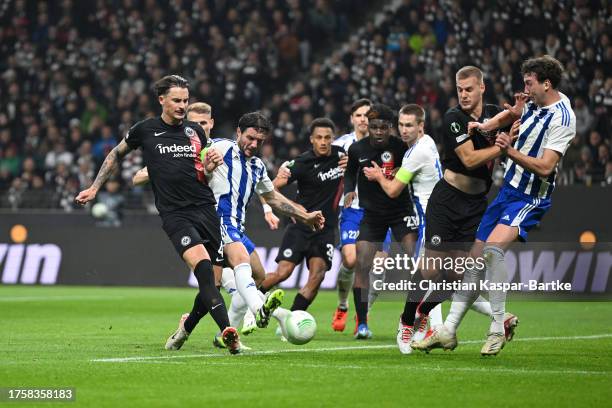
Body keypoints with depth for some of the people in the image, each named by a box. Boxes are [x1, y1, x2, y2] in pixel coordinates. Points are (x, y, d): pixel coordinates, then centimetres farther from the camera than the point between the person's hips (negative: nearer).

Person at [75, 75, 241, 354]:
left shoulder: (195, 132, 12)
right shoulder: (145, 130, 4)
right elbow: (116, 154, 21)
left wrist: (212, 165, 1)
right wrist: (94, 188, 20)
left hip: (205, 209, 4)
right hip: (174, 213, -4)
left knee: (212, 280, 1)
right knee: (202, 265, -27)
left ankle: (187, 326, 30)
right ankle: (227, 331, -37)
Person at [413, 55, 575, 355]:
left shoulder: (562, 118, -17)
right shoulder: (535, 104, 8)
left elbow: (545, 167, -24)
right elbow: (511, 114, 33)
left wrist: (511, 151, -29)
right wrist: (485, 126, 18)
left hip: (530, 199, -8)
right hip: (508, 191, 8)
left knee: (493, 247, -30)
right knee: (476, 257, 5)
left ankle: (498, 328, -19)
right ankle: (448, 331, 11)